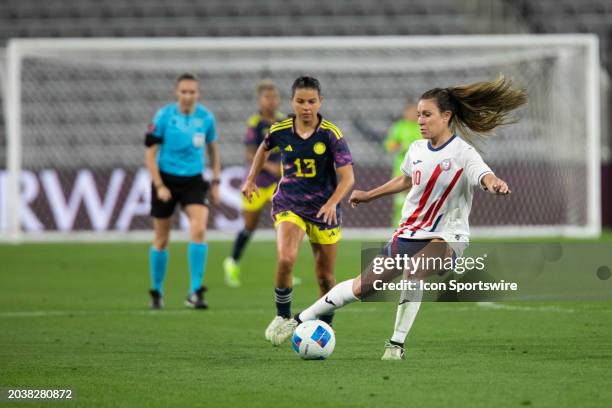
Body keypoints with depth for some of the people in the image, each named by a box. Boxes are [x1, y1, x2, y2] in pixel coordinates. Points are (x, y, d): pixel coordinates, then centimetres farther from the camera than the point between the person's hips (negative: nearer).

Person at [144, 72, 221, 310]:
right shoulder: (164, 116, -9)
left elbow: (213, 149, 14)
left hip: (193, 181, 1)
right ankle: (157, 292, 25)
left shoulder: (206, 117, -1)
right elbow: (150, 154, -6)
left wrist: (215, 182, 11)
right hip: (166, 179, -1)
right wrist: (159, 186, -13)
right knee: (161, 239, 6)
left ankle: (195, 292, -17)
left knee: (199, 229, -20)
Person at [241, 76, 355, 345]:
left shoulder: (331, 134, -12)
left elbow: (347, 177, -16)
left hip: (323, 209, 0)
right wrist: (251, 180, 20)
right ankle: (283, 317, -7)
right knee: (285, 259, -27)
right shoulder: (280, 131, -5)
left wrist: (332, 203, -31)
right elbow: (264, 148, 20)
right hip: (289, 204, 0)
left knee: (325, 277, 6)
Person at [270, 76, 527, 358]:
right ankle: (300, 321, 22)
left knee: (413, 272, -37)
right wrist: (368, 195, 34)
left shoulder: (462, 153, -15)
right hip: (409, 233, 6)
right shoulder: (417, 149, 4)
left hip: (446, 237, -6)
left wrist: (494, 184, -59)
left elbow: (484, 176, -35)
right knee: (361, 287, 6)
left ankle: (396, 344, -24)